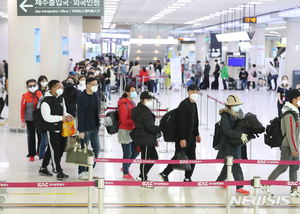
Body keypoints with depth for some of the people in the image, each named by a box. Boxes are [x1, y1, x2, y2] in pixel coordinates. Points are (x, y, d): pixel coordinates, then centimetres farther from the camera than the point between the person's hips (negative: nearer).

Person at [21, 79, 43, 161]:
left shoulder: (39, 94, 1)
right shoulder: (25, 96, -7)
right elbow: (22, 109, -4)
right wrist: (23, 121, -6)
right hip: (30, 120, -3)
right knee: (31, 137, 1)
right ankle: (32, 155, 9)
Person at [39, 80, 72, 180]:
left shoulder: (61, 98, 10)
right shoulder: (46, 101, -17)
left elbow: (63, 111, 22)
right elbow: (47, 117, -22)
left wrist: (67, 115, -1)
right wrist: (61, 118, -20)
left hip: (59, 128, 8)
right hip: (51, 129, -8)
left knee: (51, 149, 16)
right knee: (55, 149, -7)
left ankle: (43, 168, 28)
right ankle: (59, 173, -4)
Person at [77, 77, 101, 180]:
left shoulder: (95, 96, 9)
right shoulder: (82, 97, -14)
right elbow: (80, 114, -16)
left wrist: (98, 125, 12)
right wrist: (81, 130, -18)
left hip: (94, 128, 7)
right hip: (86, 128, -7)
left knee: (97, 148, 9)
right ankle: (82, 172, 11)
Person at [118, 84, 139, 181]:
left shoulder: (132, 103, 13)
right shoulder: (124, 105, -17)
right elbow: (124, 120, -22)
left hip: (132, 131, 9)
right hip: (125, 131, -9)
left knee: (136, 152, 12)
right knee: (128, 153, -1)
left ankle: (125, 168, 31)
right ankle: (125, 174, 13)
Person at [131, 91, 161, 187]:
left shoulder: (139, 110, 15)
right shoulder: (145, 112, -18)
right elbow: (150, 127, -22)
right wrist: (161, 129, -7)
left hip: (148, 140, 11)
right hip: (145, 140, -11)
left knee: (154, 157, 17)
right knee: (145, 160, 0)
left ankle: (141, 176, 25)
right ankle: (144, 181, 10)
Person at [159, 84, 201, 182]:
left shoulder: (194, 104, 12)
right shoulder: (184, 104, -16)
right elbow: (181, 122, -21)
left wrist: (197, 134, 21)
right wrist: (182, 138, -24)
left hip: (191, 137, 9)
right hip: (183, 137, -9)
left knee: (192, 159, 9)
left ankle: (187, 178, 19)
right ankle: (164, 174, 11)